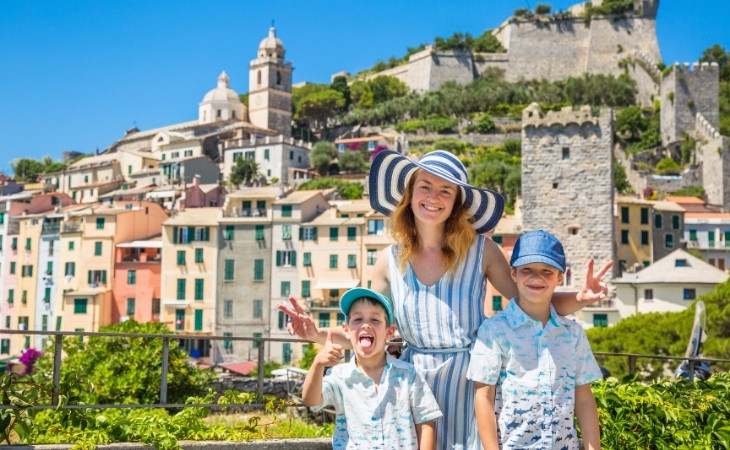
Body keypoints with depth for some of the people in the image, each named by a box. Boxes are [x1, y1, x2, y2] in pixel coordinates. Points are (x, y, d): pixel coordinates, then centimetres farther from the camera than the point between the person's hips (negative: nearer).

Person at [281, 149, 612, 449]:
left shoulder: (481, 250, -7)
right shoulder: (390, 261, -1)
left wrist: (579, 299, -21)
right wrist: (318, 335, -9)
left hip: (470, 378, -1)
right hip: (414, 380, 2)